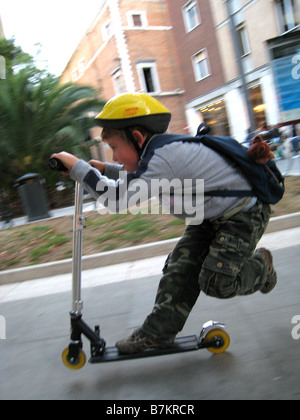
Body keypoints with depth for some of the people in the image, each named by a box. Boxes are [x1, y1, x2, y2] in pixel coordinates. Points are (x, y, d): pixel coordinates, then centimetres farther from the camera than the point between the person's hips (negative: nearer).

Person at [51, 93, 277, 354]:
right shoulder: (162, 150, -1)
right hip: (213, 215, 10)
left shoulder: (164, 158, -31)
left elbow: (118, 198, -38)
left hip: (244, 213, -9)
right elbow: (140, 174, 22)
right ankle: (158, 331, 11)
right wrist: (106, 170, 10)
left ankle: (261, 266, 18)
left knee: (215, 282, -12)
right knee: (180, 265, 3)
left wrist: (78, 167, -30)